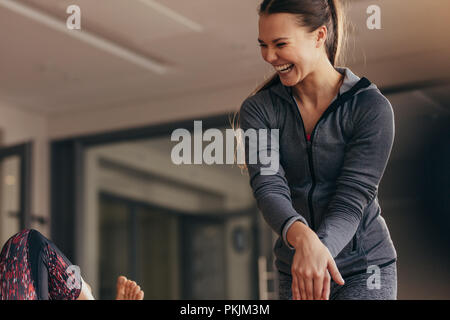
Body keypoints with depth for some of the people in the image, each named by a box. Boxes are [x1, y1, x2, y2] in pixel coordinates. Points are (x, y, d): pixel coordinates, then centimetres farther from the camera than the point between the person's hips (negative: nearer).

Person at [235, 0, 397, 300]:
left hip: (364, 267, -3)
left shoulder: (372, 107, -10)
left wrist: (319, 248, -35)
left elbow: (352, 197, -16)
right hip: (293, 272, 3)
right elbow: (269, 188, -16)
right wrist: (304, 238, -37)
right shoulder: (258, 110, -3)